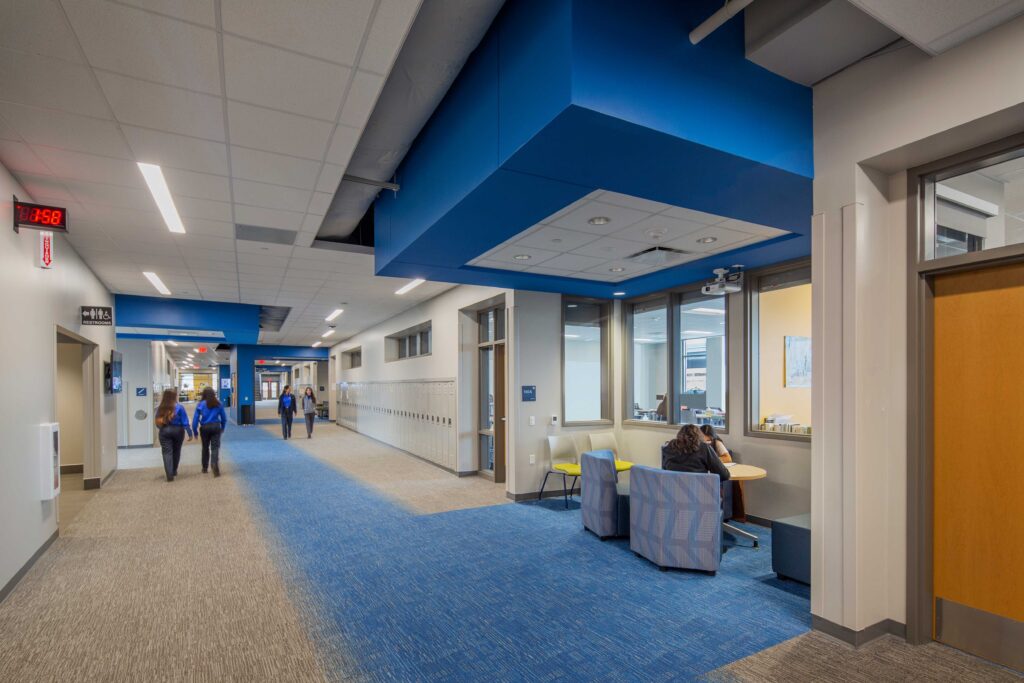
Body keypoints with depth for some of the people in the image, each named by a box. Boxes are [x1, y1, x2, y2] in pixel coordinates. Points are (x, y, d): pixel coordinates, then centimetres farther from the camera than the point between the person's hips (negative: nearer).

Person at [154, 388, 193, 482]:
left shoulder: (160, 408, -1)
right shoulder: (179, 407, -8)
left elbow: (158, 422, 4)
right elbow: (185, 422, -9)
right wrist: (190, 433, -4)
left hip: (164, 431, 1)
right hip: (177, 430, 0)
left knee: (166, 452, 0)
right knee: (176, 451, 17)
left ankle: (169, 474, -9)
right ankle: (174, 471, 31)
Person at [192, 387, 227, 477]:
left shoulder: (201, 404, -4)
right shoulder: (218, 403, 0)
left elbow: (195, 418, -6)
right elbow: (224, 417, 5)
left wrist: (195, 431, 1)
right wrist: (222, 428, 18)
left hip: (204, 428, 0)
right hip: (216, 427, 0)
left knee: (205, 448, 17)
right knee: (215, 447, -2)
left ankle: (205, 468, 28)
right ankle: (215, 464, -25)